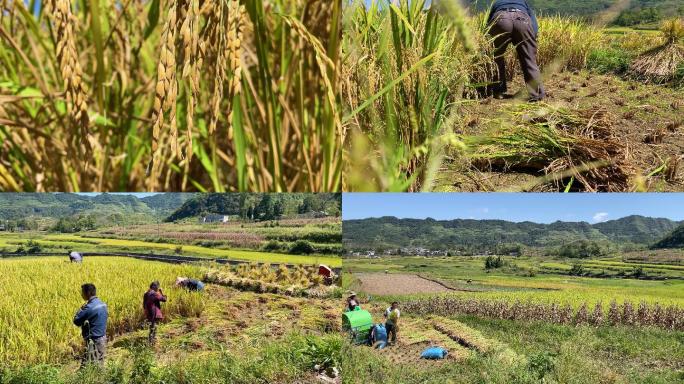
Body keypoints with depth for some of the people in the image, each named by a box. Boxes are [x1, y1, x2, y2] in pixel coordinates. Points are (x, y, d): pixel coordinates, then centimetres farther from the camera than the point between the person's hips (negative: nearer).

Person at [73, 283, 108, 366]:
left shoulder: (89, 307, -19)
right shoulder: (103, 304, 7)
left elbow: (76, 321, -14)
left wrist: (81, 309, 0)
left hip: (94, 341, -9)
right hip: (103, 339, 9)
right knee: (99, 365, 14)